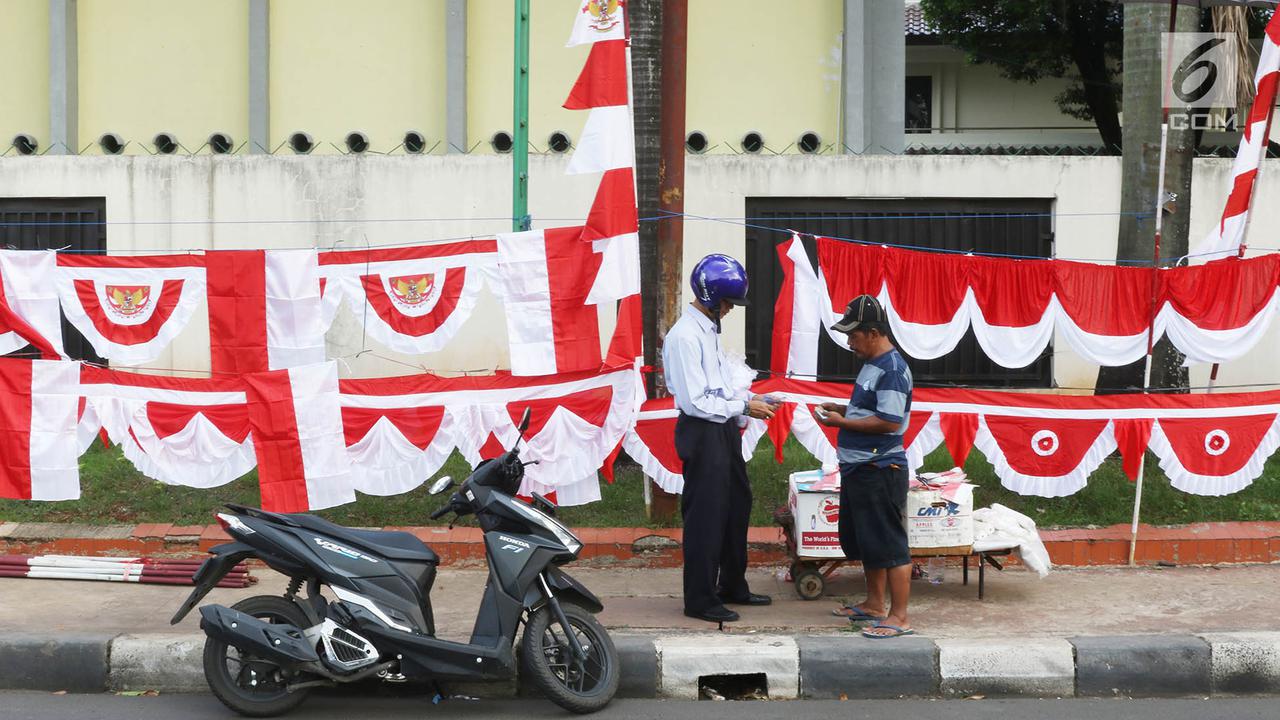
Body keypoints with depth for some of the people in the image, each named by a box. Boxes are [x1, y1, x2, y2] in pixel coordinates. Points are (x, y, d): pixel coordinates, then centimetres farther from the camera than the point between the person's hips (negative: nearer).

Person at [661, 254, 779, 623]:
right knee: (705, 517, -1)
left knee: (736, 507, 19)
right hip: (702, 434, -10)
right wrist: (744, 407, -17)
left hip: (723, 430, 10)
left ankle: (732, 586, 33)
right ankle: (700, 599, 11)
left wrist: (750, 397, 4)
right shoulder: (685, 336, -19)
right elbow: (695, 401, -23)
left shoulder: (708, 330, 12)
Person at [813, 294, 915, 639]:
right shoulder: (872, 365, 14)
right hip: (859, 469, 11)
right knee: (863, 541, 19)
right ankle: (874, 604, 32)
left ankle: (899, 617, 1)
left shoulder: (892, 369, -17)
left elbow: (889, 421, -23)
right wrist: (841, 409, 8)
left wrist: (842, 422, -17)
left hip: (880, 471, -11)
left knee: (889, 545, -5)